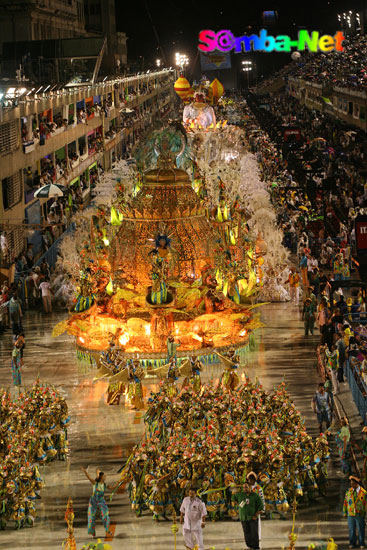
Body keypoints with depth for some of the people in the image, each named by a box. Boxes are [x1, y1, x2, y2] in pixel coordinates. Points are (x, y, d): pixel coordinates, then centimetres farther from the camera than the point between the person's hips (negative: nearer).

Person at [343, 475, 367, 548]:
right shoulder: (348, 492, 5)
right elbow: (345, 503, 9)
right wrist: (345, 513, 6)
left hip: (360, 515, -2)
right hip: (350, 515, 2)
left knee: (360, 529, 3)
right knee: (351, 529, 6)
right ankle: (352, 543, 18)